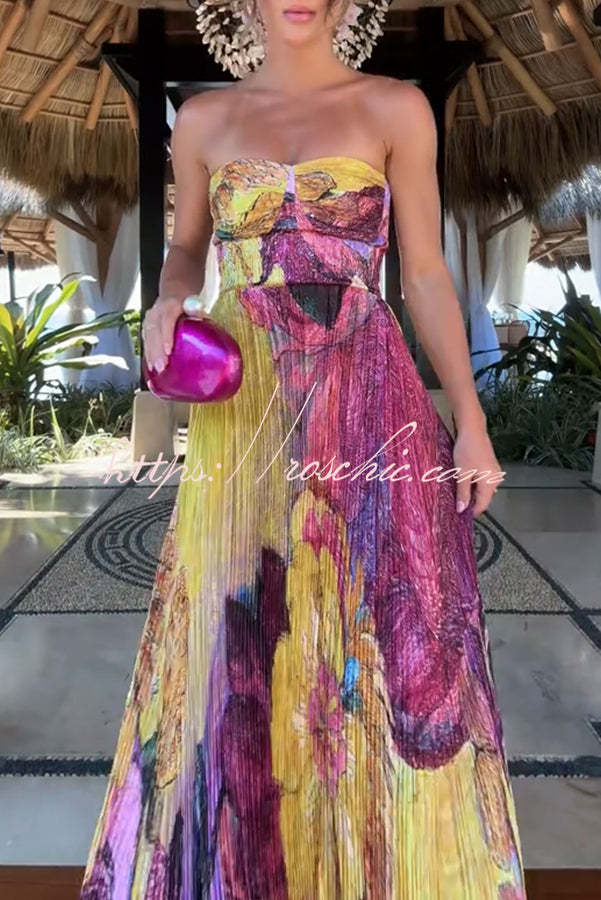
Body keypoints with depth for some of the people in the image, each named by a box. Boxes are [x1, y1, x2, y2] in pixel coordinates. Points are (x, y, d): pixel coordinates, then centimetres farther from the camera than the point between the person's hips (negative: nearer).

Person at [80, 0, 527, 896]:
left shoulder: (396, 108, 4)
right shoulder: (204, 118, 10)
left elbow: (425, 273, 2)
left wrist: (471, 424, -3)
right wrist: (166, 305, -4)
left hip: (367, 405, -1)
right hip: (245, 407, 2)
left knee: (381, 634, 4)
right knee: (239, 632, 8)